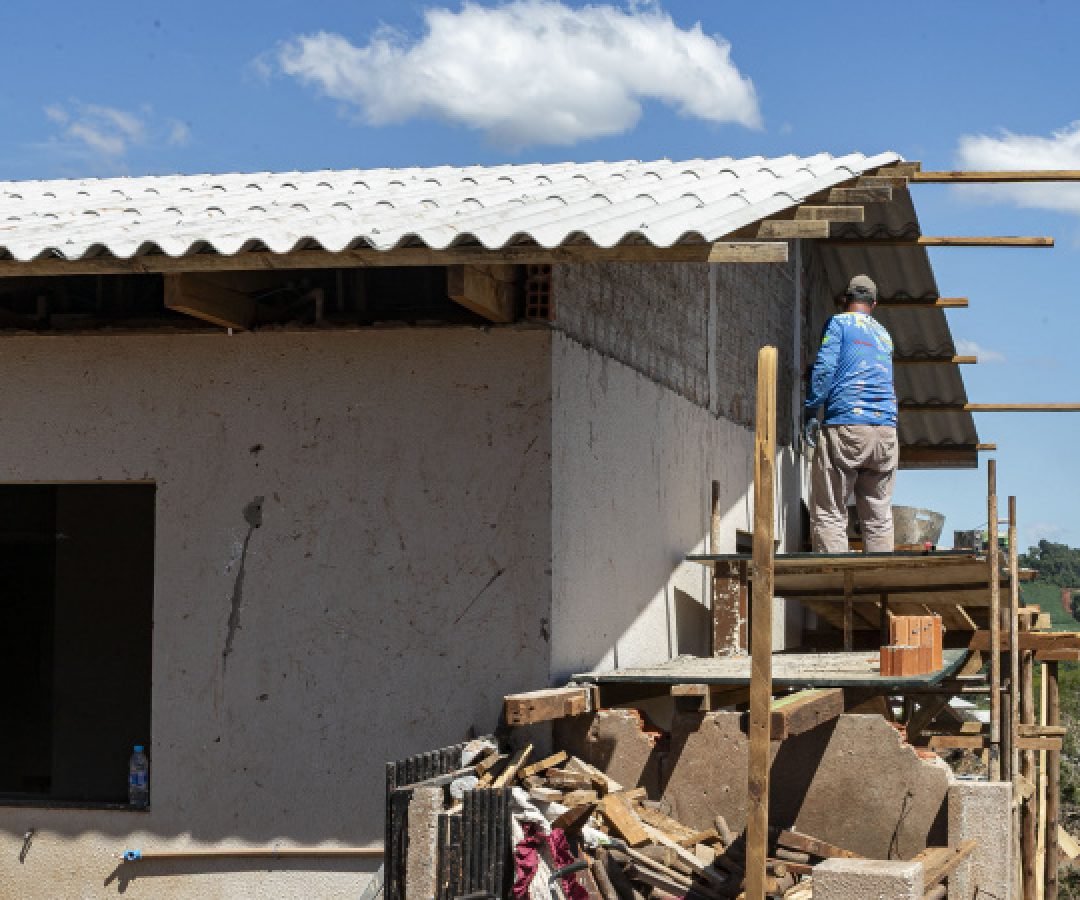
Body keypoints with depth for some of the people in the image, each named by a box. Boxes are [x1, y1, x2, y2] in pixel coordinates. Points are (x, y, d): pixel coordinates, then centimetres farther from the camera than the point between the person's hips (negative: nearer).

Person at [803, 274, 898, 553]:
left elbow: (824, 368, -7)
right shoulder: (884, 334, 23)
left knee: (829, 514, -4)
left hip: (844, 425, -5)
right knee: (879, 517, 8)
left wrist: (811, 412, -5)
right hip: (886, 429, 5)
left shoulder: (839, 323, 4)